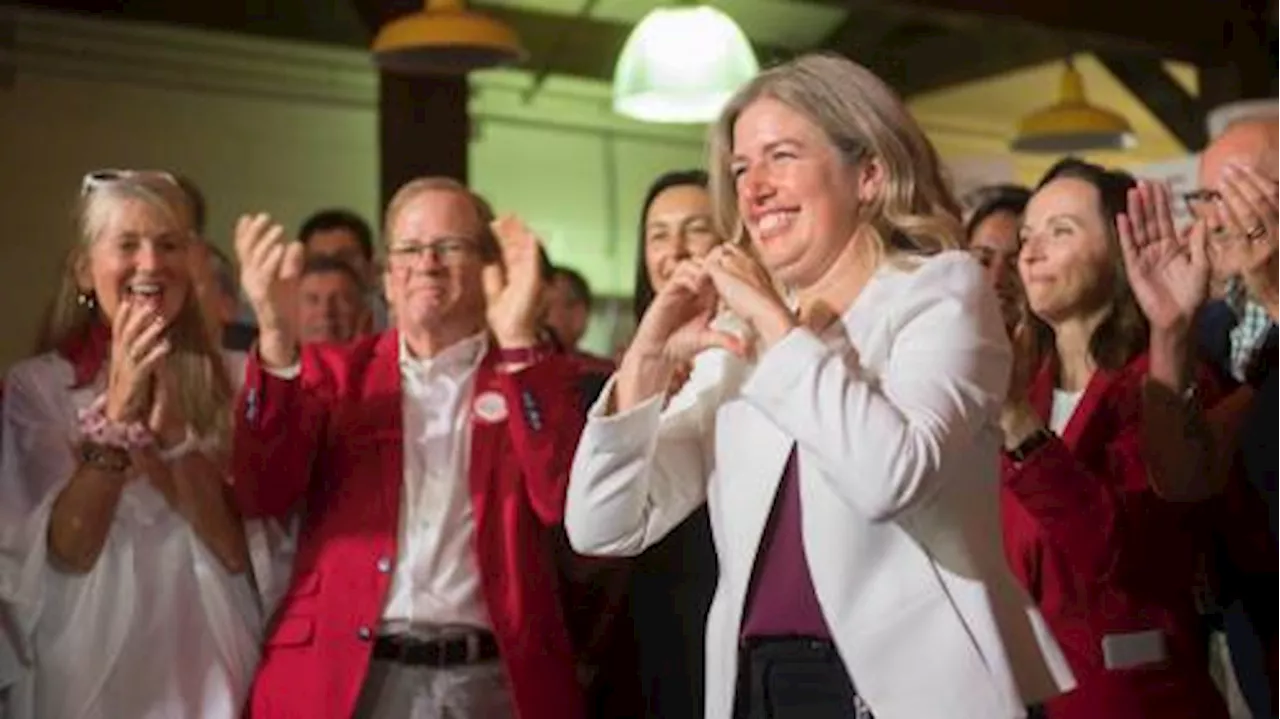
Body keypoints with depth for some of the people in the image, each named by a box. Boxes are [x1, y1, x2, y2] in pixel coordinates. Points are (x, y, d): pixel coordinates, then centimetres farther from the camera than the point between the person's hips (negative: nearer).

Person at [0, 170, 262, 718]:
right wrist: (117, 413, -21)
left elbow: (237, 550, -7)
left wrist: (174, 432, -19)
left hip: (209, 667, 2)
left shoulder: (225, 383, 1)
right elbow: (66, 550, -12)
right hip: (88, 670, -2)